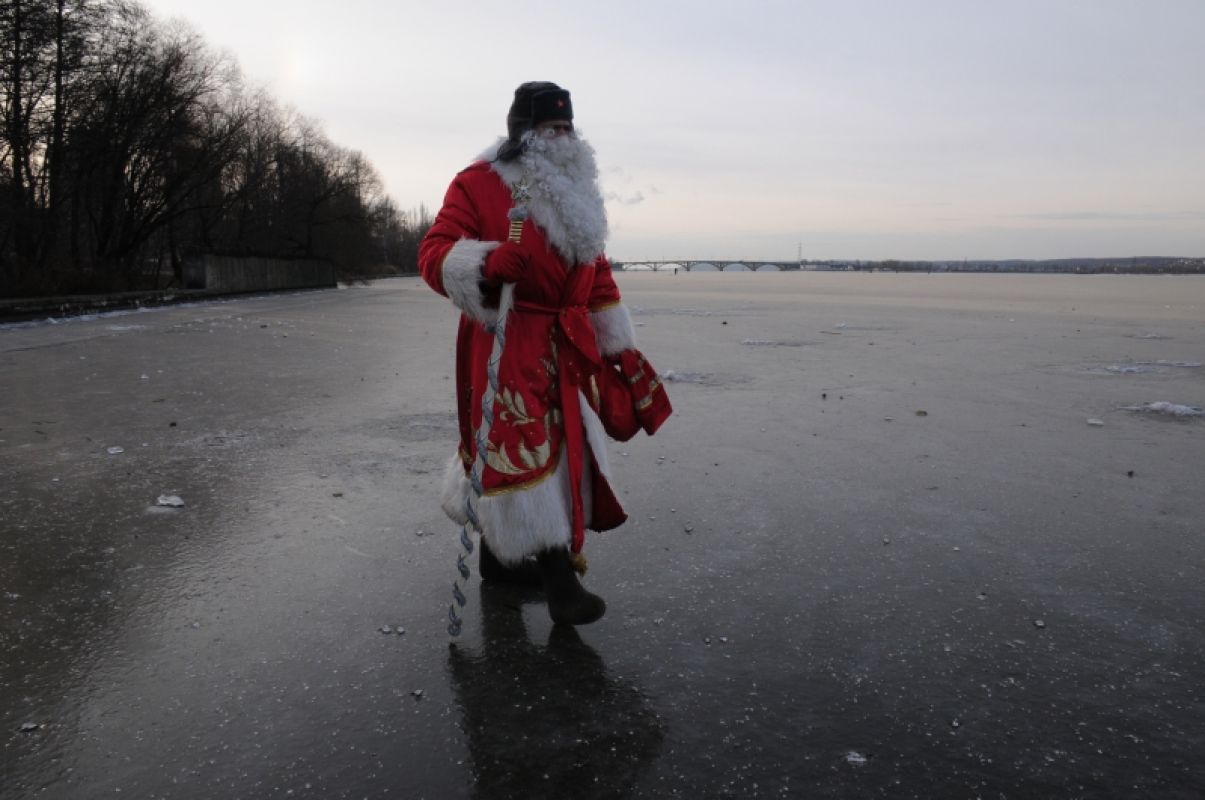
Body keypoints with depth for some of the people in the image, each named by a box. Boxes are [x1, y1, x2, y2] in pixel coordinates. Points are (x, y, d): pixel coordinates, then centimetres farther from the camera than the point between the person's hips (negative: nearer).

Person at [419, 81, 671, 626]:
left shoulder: (574, 193, 18)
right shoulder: (479, 185, -4)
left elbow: (597, 275, 21)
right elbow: (434, 255, -11)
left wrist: (620, 345, 18)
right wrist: (485, 262, -31)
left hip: (566, 347, 8)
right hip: (504, 343, -7)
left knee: (562, 449, 10)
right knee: (521, 449, -12)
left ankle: (499, 555, 27)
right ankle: (556, 576, -6)